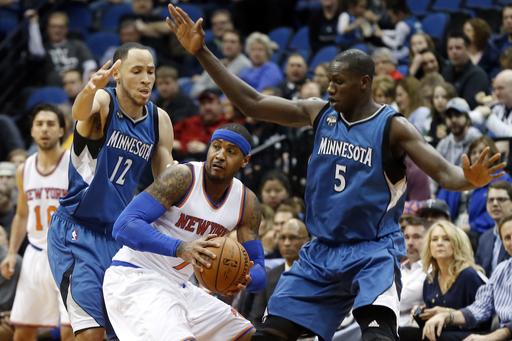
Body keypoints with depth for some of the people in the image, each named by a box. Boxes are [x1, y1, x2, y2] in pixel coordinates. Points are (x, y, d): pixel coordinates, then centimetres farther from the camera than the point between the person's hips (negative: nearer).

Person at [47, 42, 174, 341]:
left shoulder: (159, 120, 3)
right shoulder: (103, 102, -14)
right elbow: (80, 112, -39)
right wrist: (91, 88, -63)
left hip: (120, 233, 6)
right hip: (76, 230, -6)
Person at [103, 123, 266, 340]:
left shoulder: (247, 203, 3)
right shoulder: (183, 177, -17)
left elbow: (258, 272, 3)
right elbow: (124, 226, -27)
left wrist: (245, 279, -23)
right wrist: (180, 247, -41)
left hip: (177, 286, 8)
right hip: (134, 280, -8)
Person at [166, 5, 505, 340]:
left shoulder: (393, 127, -10)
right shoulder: (320, 113, 4)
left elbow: (444, 172, -17)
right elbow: (252, 103, 4)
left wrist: (470, 179, -42)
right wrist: (202, 52, -1)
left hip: (374, 251, -6)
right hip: (321, 252, 6)